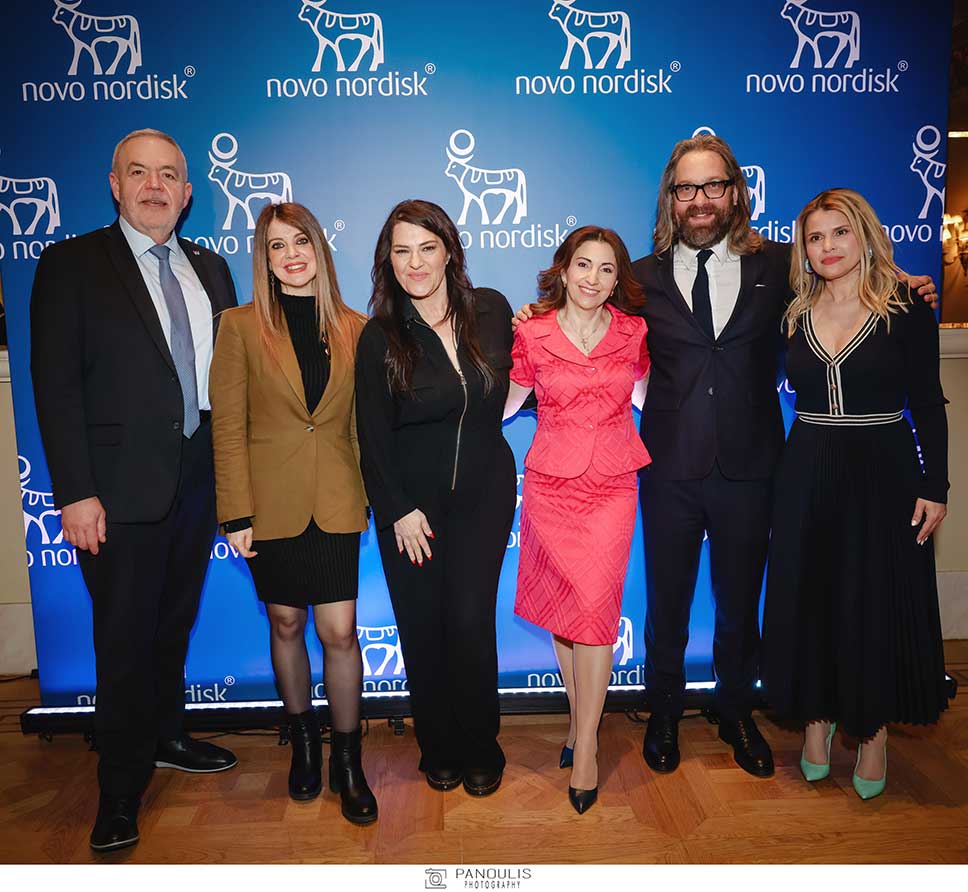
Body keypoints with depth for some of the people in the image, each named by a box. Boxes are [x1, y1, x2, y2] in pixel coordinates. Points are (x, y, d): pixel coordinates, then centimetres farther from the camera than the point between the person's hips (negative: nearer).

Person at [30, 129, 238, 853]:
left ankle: (165, 737, 40)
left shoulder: (210, 270, 12)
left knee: (174, 623, 19)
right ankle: (121, 791, 23)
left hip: (198, 480, 5)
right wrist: (76, 494, -15)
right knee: (125, 640, 5)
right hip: (122, 488, -4)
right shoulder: (73, 265, -3)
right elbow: (57, 386, -9)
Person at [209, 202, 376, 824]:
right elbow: (228, 427, -3)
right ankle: (303, 739, 36)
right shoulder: (241, 326, -1)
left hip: (336, 504, 1)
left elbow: (364, 423, 8)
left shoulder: (355, 329, 5)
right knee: (286, 624, 13)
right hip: (272, 505, 0)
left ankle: (348, 760, 19)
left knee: (339, 631, 0)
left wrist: (373, 495, 3)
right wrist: (237, 514, -8)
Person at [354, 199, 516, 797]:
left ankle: (480, 749, 21)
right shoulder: (380, 337, -8)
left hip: (483, 489, 1)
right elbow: (373, 437, -6)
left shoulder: (492, 310, -3)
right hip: (411, 496, 0)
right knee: (422, 625, 5)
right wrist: (400, 511, -7)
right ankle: (438, 748, 27)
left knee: (471, 619, -2)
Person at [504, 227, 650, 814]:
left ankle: (584, 741, 7)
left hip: (612, 484, 0)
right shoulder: (533, 332, -1)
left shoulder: (633, 331, 3)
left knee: (594, 605, -7)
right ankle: (582, 718, 28)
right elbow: (504, 403, 8)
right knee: (563, 605, 8)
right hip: (551, 482, 0)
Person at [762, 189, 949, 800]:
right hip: (807, 477, 3)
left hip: (882, 474, -2)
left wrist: (934, 488, -5)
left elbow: (929, 405, -2)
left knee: (879, 605, 6)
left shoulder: (906, 310, -3)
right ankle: (818, 721, 29)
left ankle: (874, 733, 26)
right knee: (809, 600, 9)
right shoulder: (795, 314, 5)